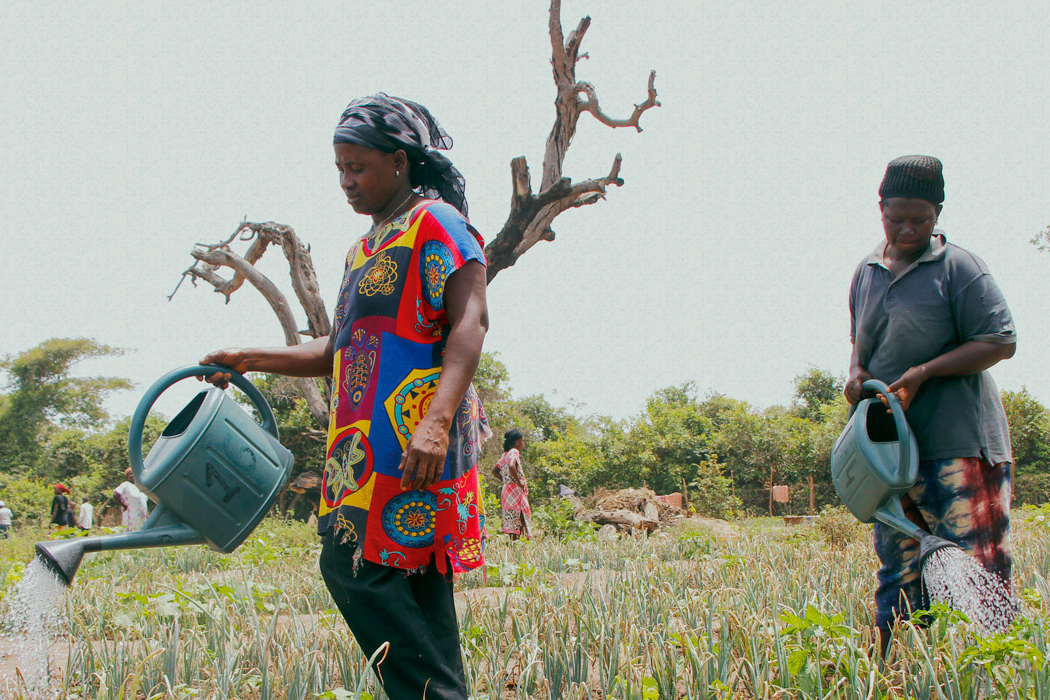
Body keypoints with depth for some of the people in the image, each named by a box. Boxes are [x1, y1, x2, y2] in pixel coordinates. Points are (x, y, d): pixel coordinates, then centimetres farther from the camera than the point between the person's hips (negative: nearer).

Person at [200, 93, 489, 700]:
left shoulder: (437, 223, -2)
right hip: (366, 446, 9)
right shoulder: (365, 249, 26)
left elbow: (470, 323, -14)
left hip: (412, 445, -9)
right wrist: (253, 360, 18)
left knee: (357, 565, -16)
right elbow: (339, 352, 29)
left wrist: (437, 421, -26)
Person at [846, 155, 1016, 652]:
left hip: (958, 442, -6)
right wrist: (857, 372, 6)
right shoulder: (867, 273, 16)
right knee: (898, 569, 8)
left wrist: (924, 372, -15)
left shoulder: (958, 267, -4)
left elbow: (1000, 342, -9)